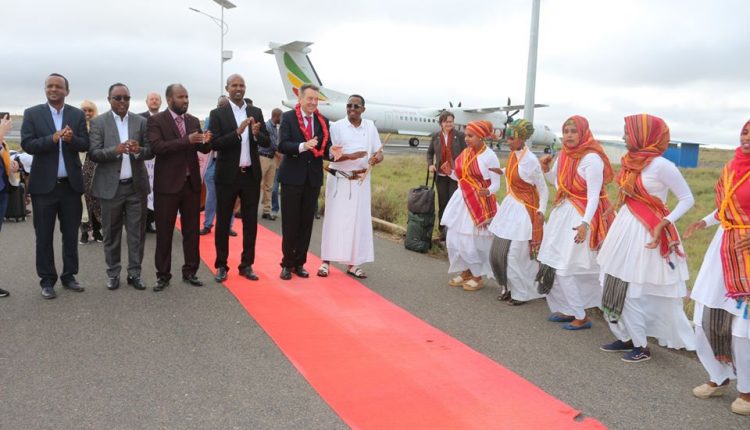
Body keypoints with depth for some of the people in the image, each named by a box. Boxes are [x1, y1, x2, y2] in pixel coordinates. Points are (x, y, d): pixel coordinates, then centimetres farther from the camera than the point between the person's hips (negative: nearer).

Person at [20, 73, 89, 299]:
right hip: (44, 184, -2)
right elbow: (27, 144, -8)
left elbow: (85, 145, 0)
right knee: (44, 236, 5)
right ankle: (47, 280, 15)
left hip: (71, 184, 2)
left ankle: (69, 276, 22)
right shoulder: (32, 113, 0)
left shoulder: (78, 115, 5)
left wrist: (71, 139, -21)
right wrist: (53, 138, -22)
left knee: (71, 234, 10)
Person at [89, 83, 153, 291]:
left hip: (136, 185, 2)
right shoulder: (98, 122, 0)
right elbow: (93, 154, -7)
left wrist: (139, 150, -19)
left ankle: (134, 273, 14)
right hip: (110, 186, -1)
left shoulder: (141, 122, 6)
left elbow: (151, 151, 2)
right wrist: (115, 150, -24)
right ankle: (113, 273, 19)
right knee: (111, 233, 7)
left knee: (137, 232, 5)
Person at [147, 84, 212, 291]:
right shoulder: (156, 120, -5)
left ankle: (190, 271, 21)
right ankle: (163, 275, 14)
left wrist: (206, 141, -16)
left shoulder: (194, 121, 10)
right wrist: (186, 140, -27)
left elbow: (204, 149, 7)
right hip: (167, 184, -4)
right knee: (164, 231, 4)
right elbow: (156, 147, -20)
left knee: (192, 230, 10)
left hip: (191, 182, 5)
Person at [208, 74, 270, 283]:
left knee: (250, 222, 8)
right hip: (227, 175, -3)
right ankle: (221, 266, 17)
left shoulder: (256, 112, 7)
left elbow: (267, 142, 4)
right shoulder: (218, 113, -3)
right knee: (223, 222, 6)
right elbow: (214, 144, -13)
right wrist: (237, 132, -25)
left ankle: (246, 265, 18)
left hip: (251, 174, 3)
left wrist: (256, 134, -18)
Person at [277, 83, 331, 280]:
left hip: (313, 178, 4)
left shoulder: (323, 121, 7)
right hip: (292, 177, -3)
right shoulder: (288, 117, -3)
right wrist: (303, 146, -32)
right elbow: (282, 145, -15)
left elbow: (326, 149, 3)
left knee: (306, 223, 8)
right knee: (290, 223, 3)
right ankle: (287, 264, 15)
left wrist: (332, 152, -20)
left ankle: (299, 263, 19)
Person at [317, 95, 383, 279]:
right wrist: (349, 156, -23)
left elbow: (378, 152, 8)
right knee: (334, 219, -1)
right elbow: (330, 154, -7)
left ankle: (352, 263, 10)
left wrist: (377, 157, -16)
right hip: (339, 179, -3)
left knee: (358, 221, 3)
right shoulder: (337, 126, -1)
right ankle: (326, 261, 6)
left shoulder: (370, 126, 7)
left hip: (361, 180, 3)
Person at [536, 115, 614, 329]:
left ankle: (581, 317, 9)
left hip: (581, 216, -8)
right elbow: (556, 180, 21)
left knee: (566, 268, -6)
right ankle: (568, 309, 25)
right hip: (563, 213, 8)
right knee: (555, 263, 11)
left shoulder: (592, 159, -18)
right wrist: (545, 168, 1)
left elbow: (594, 195, -22)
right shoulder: (565, 154, 6)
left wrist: (585, 223, -31)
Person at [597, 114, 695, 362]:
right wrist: (614, 220, 16)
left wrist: (663, 224, -23)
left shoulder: (661, 165, -17)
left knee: (636, 291, -1)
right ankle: (627, 337, 26)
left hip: (648, 232, -8)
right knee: (618, 285, 12)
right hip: (625, 228, 8)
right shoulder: (631, 161, 5)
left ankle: (641, 346, 14)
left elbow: (687, 199, -13)